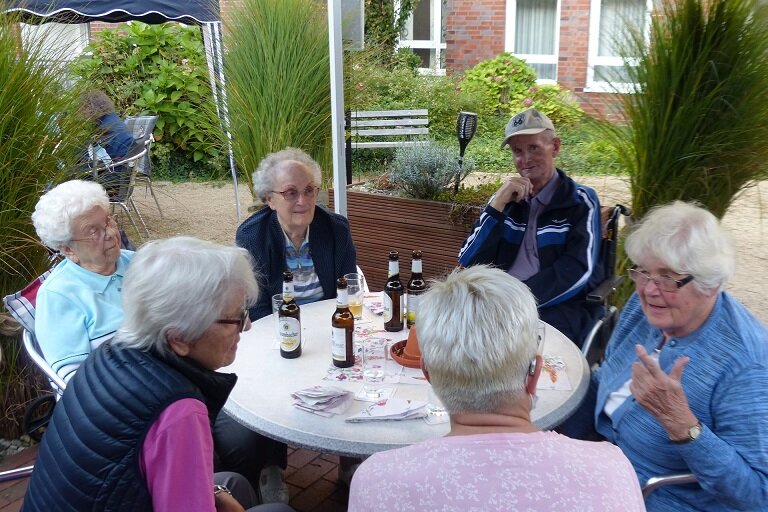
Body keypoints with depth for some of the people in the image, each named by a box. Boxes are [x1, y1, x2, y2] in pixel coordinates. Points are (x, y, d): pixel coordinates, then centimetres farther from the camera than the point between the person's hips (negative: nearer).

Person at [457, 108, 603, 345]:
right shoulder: (505, 198, 15)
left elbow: (578, 272, -10)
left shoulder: (580, 202, 3)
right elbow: (468, 264, 5)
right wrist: (497, 205, -6)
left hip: (560, 308, -3)